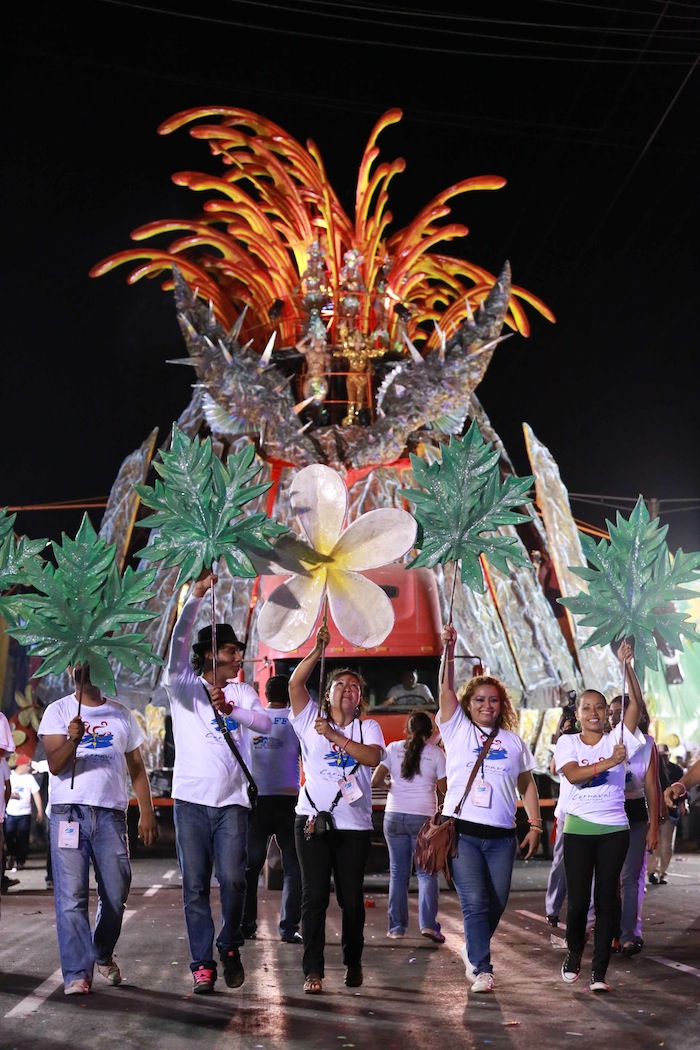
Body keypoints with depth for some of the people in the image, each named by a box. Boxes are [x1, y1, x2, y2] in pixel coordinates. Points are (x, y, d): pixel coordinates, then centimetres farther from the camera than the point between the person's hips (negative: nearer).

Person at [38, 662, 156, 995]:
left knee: (116, 895, 5)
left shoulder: (122, 715, 14)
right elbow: (55, 765, -5)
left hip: (111, 814, 3)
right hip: (68, 811, -2)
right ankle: (77, 973, -4)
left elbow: (136, 768, 16)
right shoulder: (58, 711, 6)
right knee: (71, 896, -7)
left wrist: (146, 813, 8)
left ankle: (103, 956, 28)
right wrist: (72, 740, -26)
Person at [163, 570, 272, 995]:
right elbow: (178, 647, -13)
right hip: (191, 799, -1)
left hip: (232, 800, 1)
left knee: (233, 879, -8)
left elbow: (265, 723, -6)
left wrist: (231, 709, -23)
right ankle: (202, 964, 7)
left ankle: (230, 945, 15)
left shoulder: (242, 693, 12)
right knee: (196, 886, 0)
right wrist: (195, 598, -21)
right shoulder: (184, 688, 4)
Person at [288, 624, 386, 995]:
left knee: (352, 899, 7)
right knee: (314, 896, -5)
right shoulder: (311, 719, 7)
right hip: (313, 821, -1)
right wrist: (318, 650, -16)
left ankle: (353, 963, 23)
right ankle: (313, 970, -1)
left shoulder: (368, 727, 9)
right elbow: (295, 684, -7)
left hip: (355, 825, 1)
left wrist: (335, 736, -17)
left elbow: (373, 757, -11)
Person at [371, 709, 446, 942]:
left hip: (394, 816, 2)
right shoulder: (436, 753, -1)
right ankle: (428, 923, -9)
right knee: (427, 872, 5)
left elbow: (375, 781, -1)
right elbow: (444, 789, 4)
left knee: (398, 873, 10)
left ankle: (396, 927, 10)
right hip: (423, 817, -2)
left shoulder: (393, 748, 3)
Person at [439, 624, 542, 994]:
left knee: (497, 904, 7)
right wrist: (448, 650, -16)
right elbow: (446, 689, -5)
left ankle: (473, 950, 31)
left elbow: (527, 785, 16)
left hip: (501, 836, 3)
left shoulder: (513, 742, 14)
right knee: (475, 902, -10)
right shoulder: (457, 729, 6)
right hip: (462, 831, -3)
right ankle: (482, 969, -3)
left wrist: (535, 826, 8)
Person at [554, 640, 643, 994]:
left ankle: (599, 971, 5)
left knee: (606, 898, -1)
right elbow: (572, 774, -17)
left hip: (613, 829, 0)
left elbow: (635, 702, -12)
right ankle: (573, 955, 28)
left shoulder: (617, 739, 2)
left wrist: (625, 665, -23)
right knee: (578, 899, 2)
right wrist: (608, 763, -29)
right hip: (578, 829, 0)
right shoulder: (567, 743, 2)